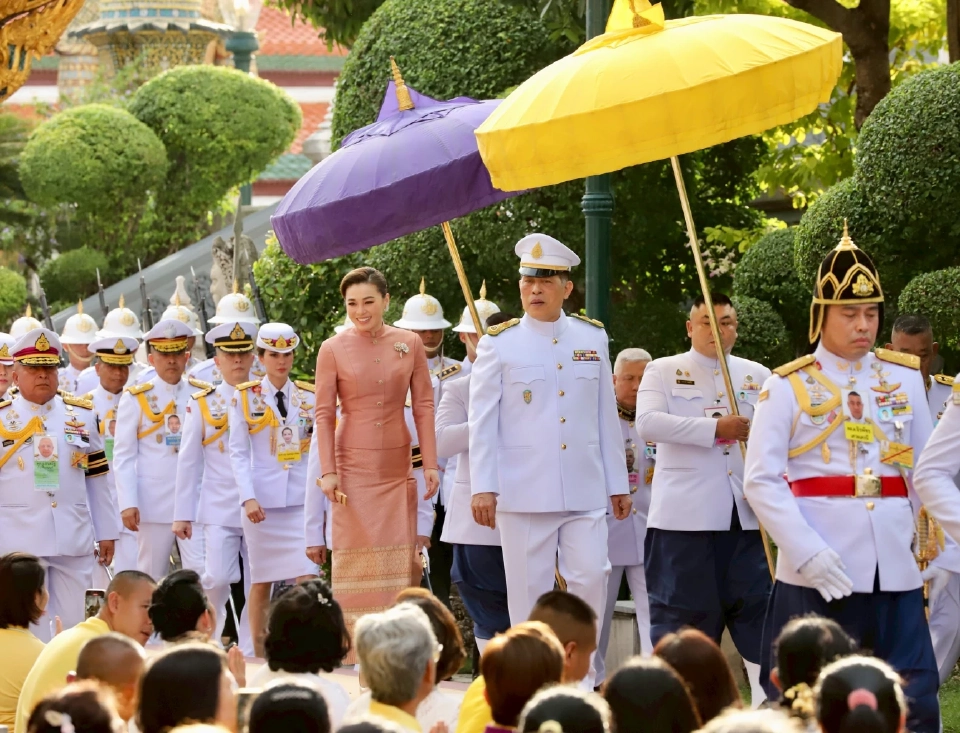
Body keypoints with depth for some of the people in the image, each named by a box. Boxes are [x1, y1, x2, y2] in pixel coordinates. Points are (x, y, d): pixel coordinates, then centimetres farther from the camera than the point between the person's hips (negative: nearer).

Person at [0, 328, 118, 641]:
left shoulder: (82, 415, 11)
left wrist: (107, 532, 12)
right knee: (31, 631, -2)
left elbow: (97, 479, 14)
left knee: (75, 626, 6)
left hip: (75, 541, 3)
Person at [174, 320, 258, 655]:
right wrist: (182, 514, 3)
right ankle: (208, 635, 14)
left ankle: (251, 652, 8)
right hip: (220, 508, -1)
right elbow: (188, 462, 6)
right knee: (218, 577, -12)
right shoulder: (202, 404, 5)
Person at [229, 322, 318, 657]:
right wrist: (248, 498, -13)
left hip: (301, 500, 1)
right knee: (261, 582, 5)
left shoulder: (309, 397, 8)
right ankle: (259, 656, 13)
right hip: (263, 500, -1)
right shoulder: (245, 397, 3)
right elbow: (238, 453, -2)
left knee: (308, 578, -11)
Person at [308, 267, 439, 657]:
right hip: (353, 465, -2)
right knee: (357, 560, -3)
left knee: (399, 561, 2)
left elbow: (423, 406, 5)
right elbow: (324, 414, -2)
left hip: (398, 467, 2)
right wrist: (327, 472, -9)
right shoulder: (332, 350, -2)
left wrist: (430, 464, -1)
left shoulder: (409, 344, 4)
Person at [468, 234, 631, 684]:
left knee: (591, 577, -4)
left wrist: (617, 484, 13)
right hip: (523, 490, -2)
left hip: (584, 490, 2)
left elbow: (606, 416, 14)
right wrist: (483, 487, -8)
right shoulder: (498, 344, 2)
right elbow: (482, 421, 0)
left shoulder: (593, 338, 10)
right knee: (530, 591, 1)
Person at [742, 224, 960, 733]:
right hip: (816, 574, -3)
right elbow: (762, 481, -4)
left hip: (895, 570, 3)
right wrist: (807, 552, -16)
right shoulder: (789, 386, 1)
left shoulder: (905, 379, 11)